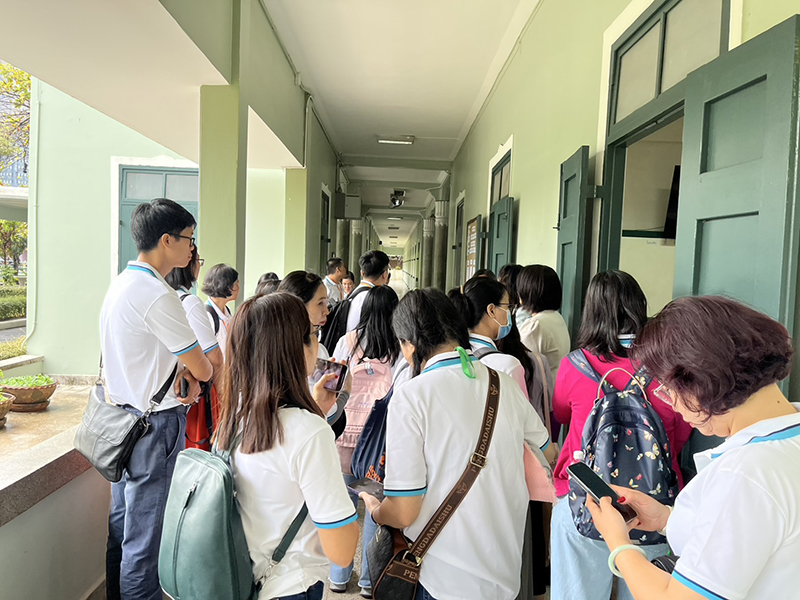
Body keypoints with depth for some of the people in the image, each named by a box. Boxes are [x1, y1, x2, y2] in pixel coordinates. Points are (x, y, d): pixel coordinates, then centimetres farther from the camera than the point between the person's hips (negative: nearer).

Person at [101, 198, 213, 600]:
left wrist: (182, 368, 1)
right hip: (154, 426, -10)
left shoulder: (120, 284, 9)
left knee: (121, 526, 22)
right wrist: (195, 370, 6)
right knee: (145, 538, 3)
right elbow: (204, 371, -17)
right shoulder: (156, 295, -21)